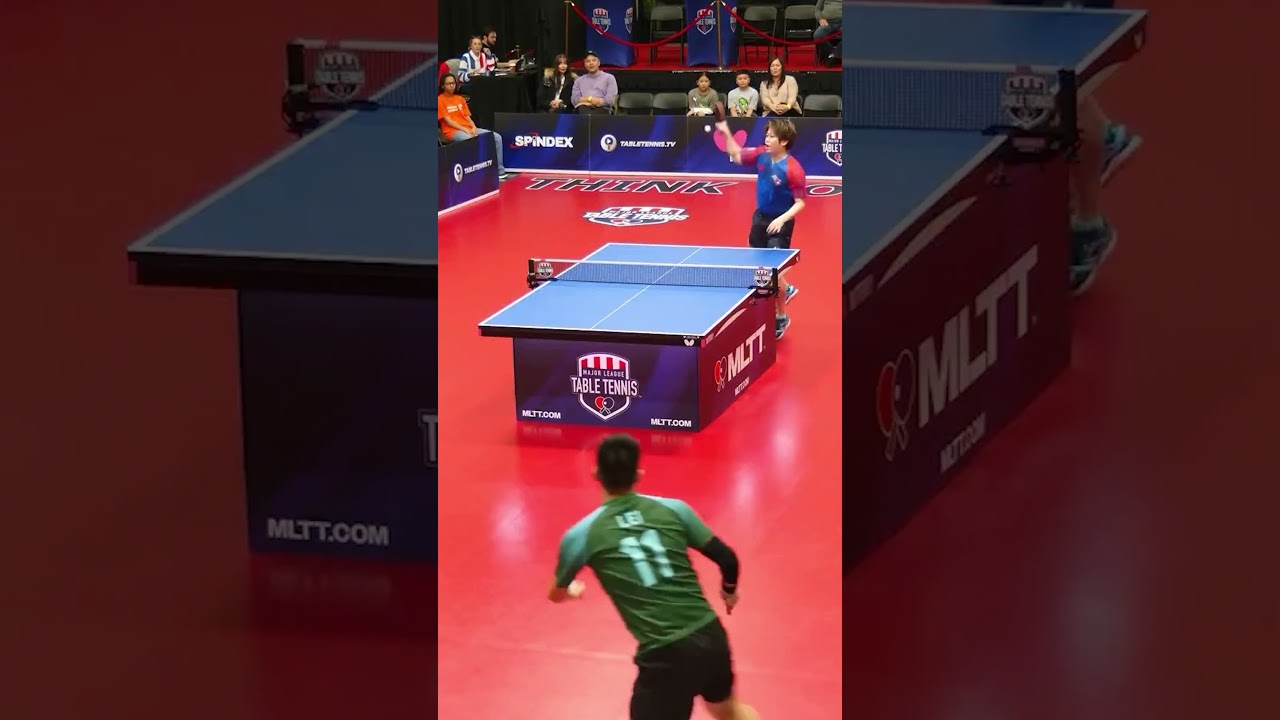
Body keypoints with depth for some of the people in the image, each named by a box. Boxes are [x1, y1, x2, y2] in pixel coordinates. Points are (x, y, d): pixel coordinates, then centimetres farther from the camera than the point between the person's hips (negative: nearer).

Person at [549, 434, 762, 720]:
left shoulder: (581, 535, 0)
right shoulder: (674, 509, 4)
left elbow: (557, 594, 19)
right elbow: (727, 558, 7)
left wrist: (573, 590, 45)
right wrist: (729, 590, 31)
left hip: (664, 655, -4)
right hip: (710, 636, 4)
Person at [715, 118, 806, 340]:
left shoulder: (793, 169, -24)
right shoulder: (762, 155, -6)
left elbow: (800, 203, -19)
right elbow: (736, 155, 11)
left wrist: (782, 219, -32)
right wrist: (726, 133, -3)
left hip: (780, 223, -7)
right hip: (760, 218, 7)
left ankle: (781, 318, 14)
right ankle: (785, 289, 48)